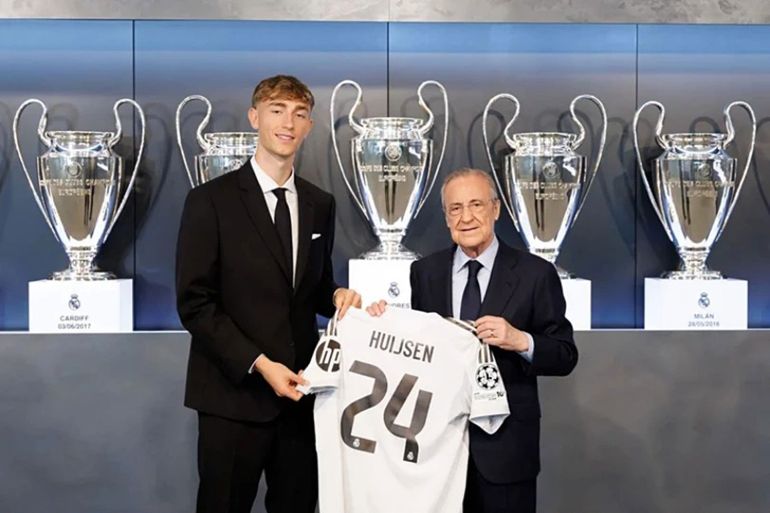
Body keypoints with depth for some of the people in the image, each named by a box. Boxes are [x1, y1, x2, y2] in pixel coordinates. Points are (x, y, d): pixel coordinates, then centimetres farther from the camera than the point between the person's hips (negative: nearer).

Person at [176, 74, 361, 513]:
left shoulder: (321, 205, 10)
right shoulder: (212, 200, -6)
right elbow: (194, 303, -9)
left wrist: (337, 295, -5)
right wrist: (260, 364, -16)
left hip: (299, 391, 4)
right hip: (235, 394, -4)